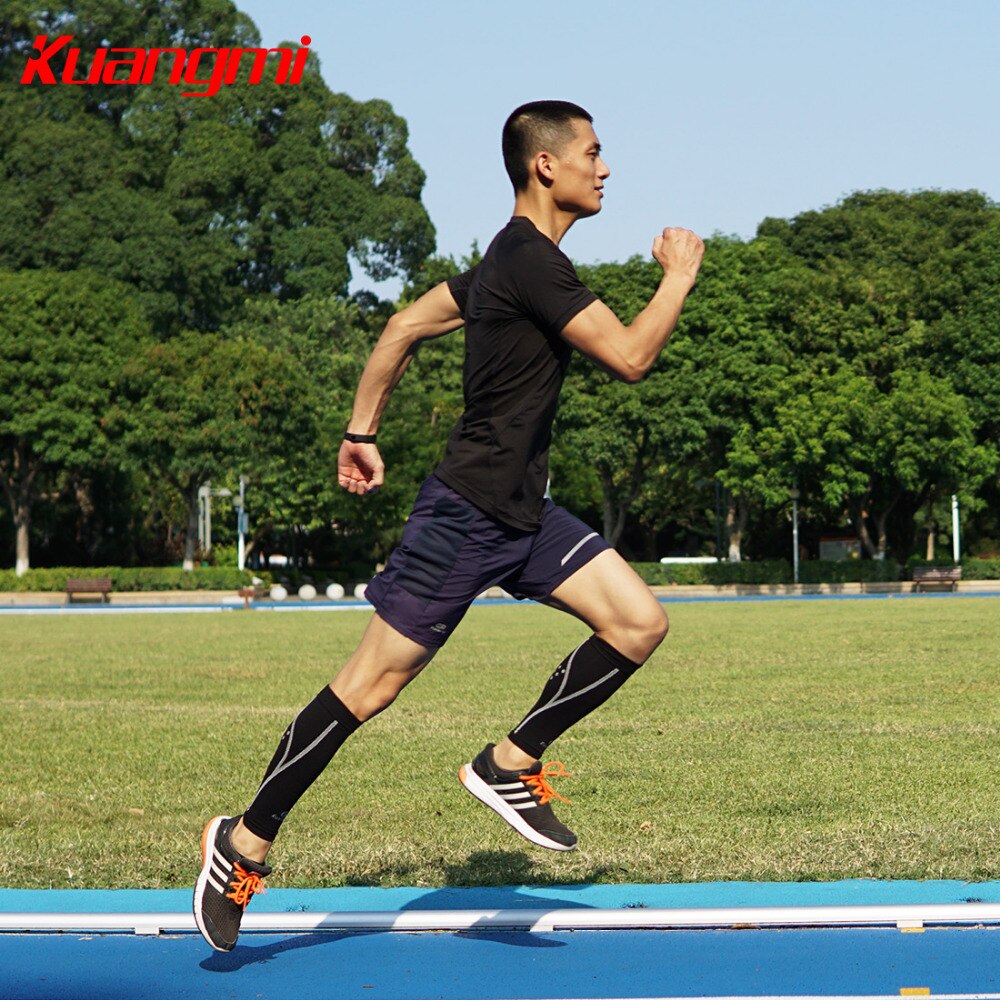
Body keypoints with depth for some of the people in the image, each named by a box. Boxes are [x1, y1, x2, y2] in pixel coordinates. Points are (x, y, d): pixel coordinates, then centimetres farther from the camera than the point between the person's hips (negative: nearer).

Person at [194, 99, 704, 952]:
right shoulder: (532, 261, -17)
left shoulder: (513, 260, 14)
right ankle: (245, 842, 8)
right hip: (467, 514, -10)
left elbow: (404, 327, 20)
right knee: (370, 688, -4)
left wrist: (362, 431, 21)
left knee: (640, 624, -3)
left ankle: (510, 764, 7)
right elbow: (629, 356, -22)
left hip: (523, 514, 10)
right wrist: (680, 275, -7)